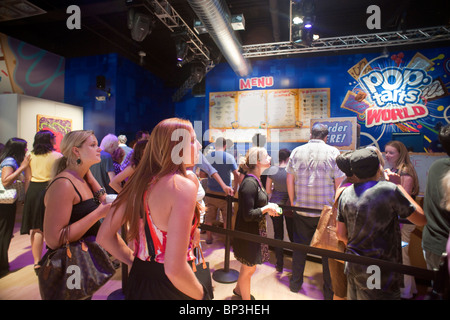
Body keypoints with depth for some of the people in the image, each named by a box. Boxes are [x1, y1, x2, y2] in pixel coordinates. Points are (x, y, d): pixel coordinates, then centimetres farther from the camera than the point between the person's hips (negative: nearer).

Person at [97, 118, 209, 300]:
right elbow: (174, 269, -28)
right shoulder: (184, 186, -24)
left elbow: (105, 236, 4)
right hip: (168, 290, -6)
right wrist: (202, 295, -11)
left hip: (137, 280, 6)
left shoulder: (140, 181, -3)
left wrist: (136, 262, 11)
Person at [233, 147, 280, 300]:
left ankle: (238, 290, 49)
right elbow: (248, 215, -27)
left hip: (255, 231, 10)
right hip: (248, 234, -9)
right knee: (249, 269, 11)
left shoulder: (256, 180, 5)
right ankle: (246, 297, 33)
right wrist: (266, 208, -18)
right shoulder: (249, 183, -26)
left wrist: (268, 207, 1)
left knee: (248, 266, 26)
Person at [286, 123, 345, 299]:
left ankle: (295, 283, 31)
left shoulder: (296, 151, 1)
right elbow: (339, 184, -6)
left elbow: (290, 180, 3)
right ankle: (329, 291, 26)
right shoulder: (333, 152, -6)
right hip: (326, 211, -2)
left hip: (301, 210, 2)